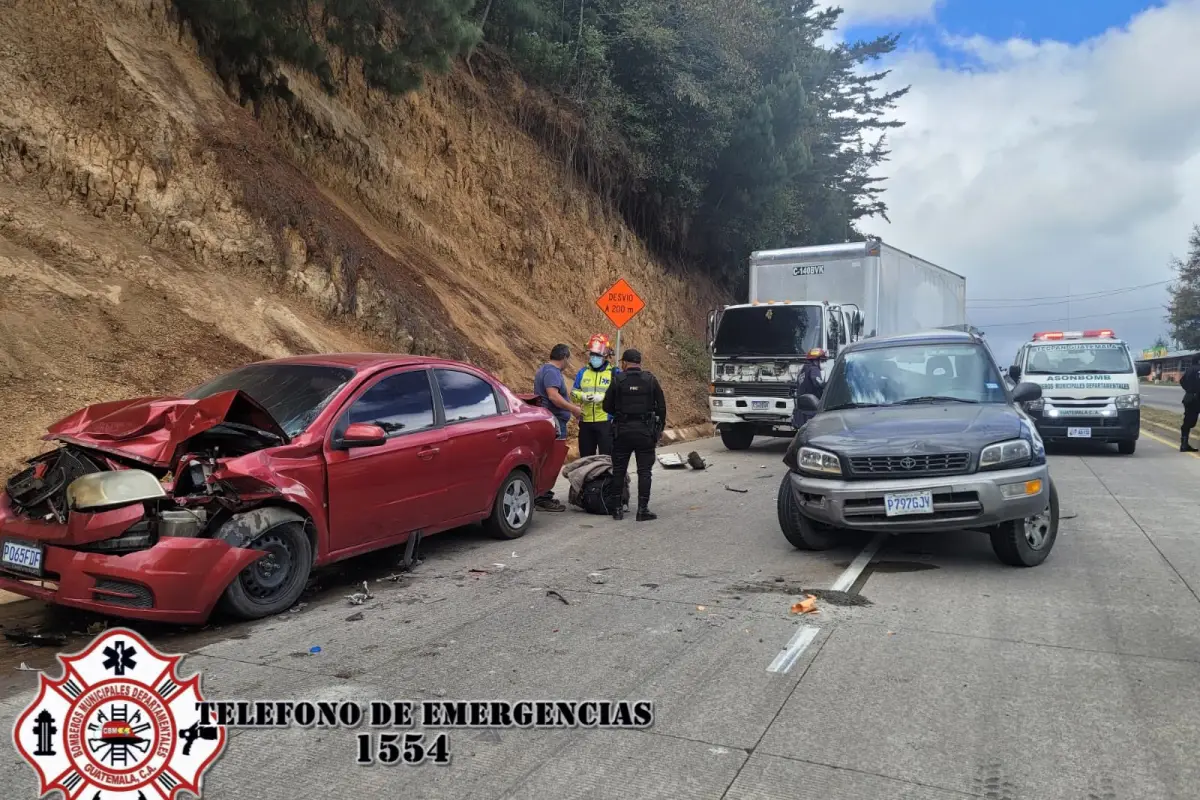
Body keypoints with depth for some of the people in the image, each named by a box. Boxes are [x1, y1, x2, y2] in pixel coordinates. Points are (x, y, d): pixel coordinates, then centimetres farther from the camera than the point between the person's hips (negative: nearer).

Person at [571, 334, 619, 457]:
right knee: (585, 456, 14)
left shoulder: (614, 373, -2)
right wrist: (582, 396, -8)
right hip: (586, 422, 5)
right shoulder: (582, 373, 12)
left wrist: (603, 397, -22)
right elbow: (574, 392, 13)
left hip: (606, 422, -5)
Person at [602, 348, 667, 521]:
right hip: (645, 431, 0)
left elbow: (607, 406, 1)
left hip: (622, 430, 0)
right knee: (644, 471, 4)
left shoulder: (617, 380, -2)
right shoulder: (651, 380, 0)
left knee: (619, 470, 9)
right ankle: (643, 509, 1)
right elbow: (661, 407, 2)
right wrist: (660, 428, 13)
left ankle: (616, 508, 13)